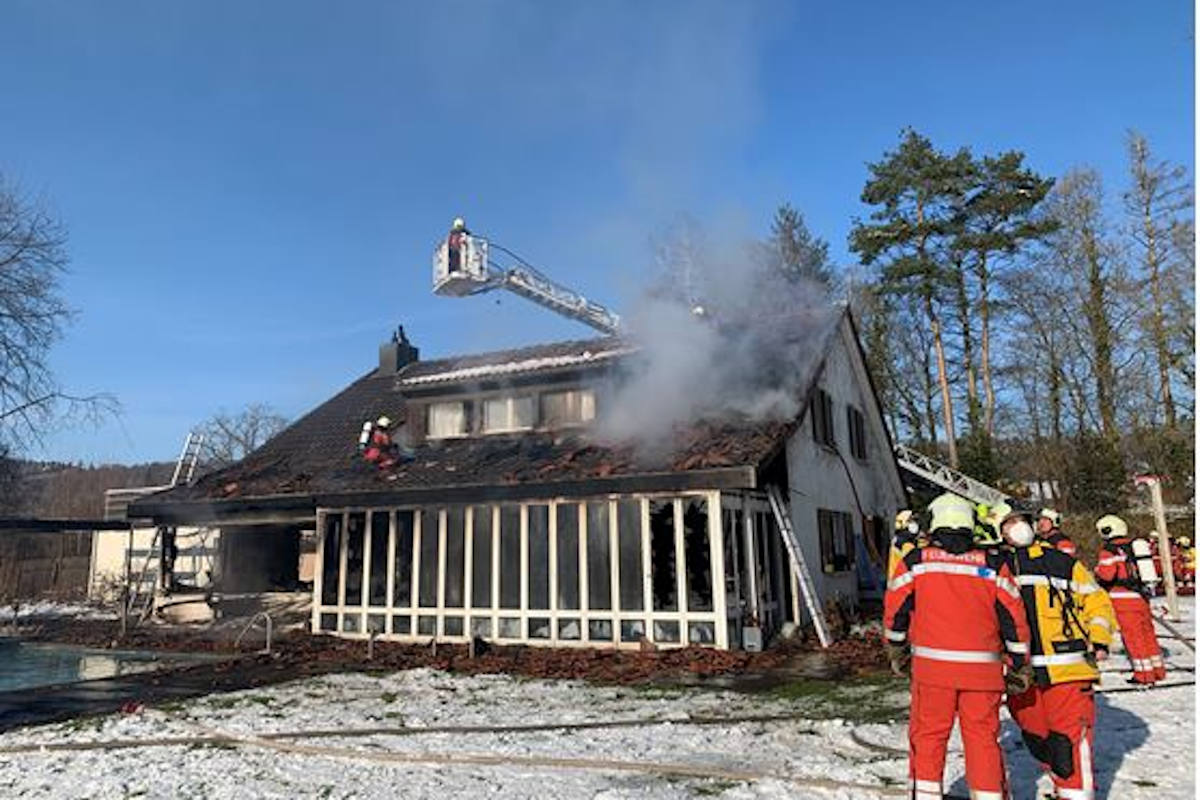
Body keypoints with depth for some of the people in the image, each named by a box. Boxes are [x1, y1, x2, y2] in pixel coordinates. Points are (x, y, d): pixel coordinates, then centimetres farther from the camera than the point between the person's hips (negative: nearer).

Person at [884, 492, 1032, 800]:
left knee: (927, 735, 11)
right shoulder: (993, 565, 3)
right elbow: (1014, 619, 4)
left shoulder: (916, 561, 0)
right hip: (983, 669, 1)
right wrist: (1020, 666, 16)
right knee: (983, 736, 12)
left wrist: (897, 653, 21)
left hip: (932, 666, -1)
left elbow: (895, 611, 6)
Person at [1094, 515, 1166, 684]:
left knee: (1133, 636, 0)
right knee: (1148, 633, 17)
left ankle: (1144, 673, 4)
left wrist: (1097, 572, 1)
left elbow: (1106, 574, -19)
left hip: (1125, 599, -8)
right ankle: (1158, 670, 26)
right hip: (1143, 596, 8)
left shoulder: (1109, 549, -11)